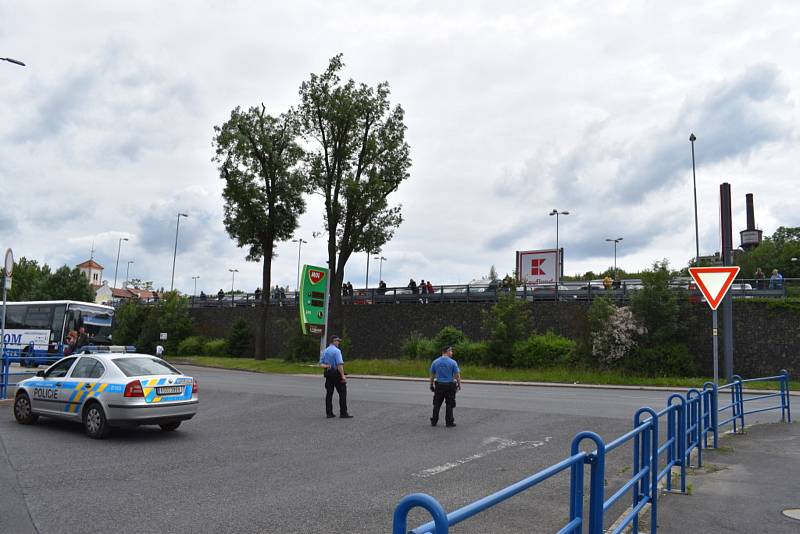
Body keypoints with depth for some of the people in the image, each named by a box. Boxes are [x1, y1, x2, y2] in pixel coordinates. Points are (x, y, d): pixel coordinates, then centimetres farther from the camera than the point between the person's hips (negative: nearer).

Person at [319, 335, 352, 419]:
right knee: (342, 393, -2)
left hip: (328, 374, 8)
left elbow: (321, 364, 10)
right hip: (336, 374, -8)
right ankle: (343, 413, -3)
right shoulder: (336, 351, -12)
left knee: (329, 393, 9)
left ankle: (329, 413, 10)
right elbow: (339, 364, -19)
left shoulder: (324, 351, 12)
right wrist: (343, 375, -18)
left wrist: (326, 366, -5)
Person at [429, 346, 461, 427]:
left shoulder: (435, 362, 1)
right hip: (450, 386, -3)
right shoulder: (453, 362, -10)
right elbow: (457, 375, -9)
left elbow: (432, 375, 5)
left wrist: (431, 385, 14)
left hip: (438, 386, 3)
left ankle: (434, 421, 14)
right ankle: (449, 422, 8)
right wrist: (459, 384, 4)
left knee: (437, 404, 11)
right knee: (449, 405, 6)